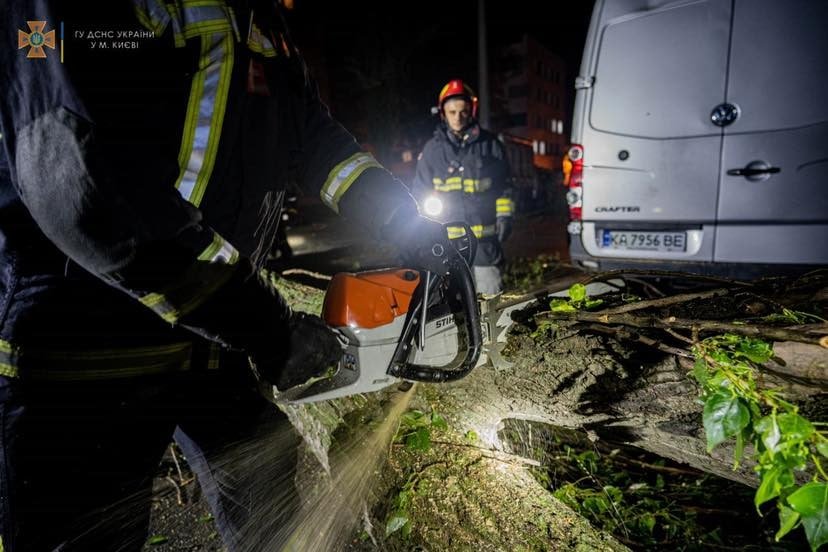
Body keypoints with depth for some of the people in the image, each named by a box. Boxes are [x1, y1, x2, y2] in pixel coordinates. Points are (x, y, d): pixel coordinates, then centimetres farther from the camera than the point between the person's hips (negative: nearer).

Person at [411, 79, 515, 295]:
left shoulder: (490, 144, 7)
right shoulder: (432, 149, 7)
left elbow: (503, 185, 13)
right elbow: (420, 192, 10)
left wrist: (504, 216, 6)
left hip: (484, 238, 0)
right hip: (446, 239, 0)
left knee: (490, 293, 3)